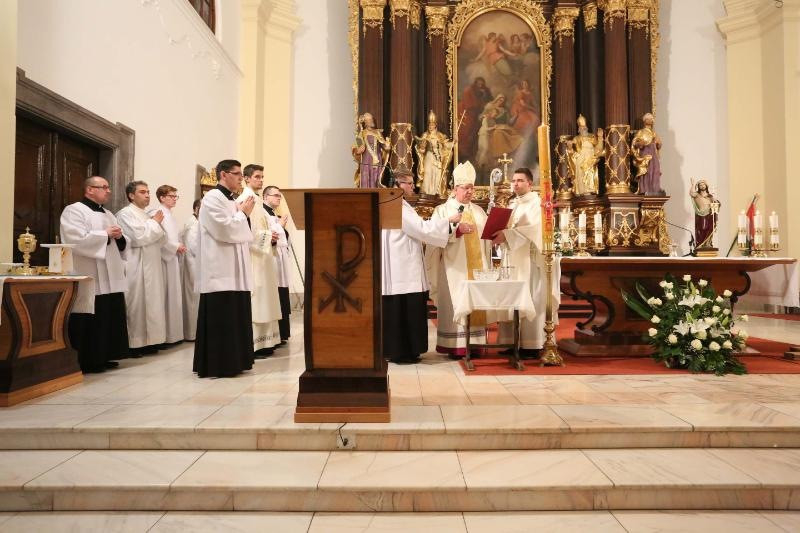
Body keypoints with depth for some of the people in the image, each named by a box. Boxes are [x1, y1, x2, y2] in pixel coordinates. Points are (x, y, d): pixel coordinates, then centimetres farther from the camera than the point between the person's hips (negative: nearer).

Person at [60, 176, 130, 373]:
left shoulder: (108, 215, 21)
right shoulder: (74, 211, -4)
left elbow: (122, 244, 20)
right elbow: (76, 241, -19)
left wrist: (120, 237, -2)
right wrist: (105, 234, -13)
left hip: (111, 279, 8)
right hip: (89, 281, -8)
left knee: (110, 319, 9)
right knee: (90, 324, -5)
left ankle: (103, 357, 18)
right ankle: (86, 362, 4)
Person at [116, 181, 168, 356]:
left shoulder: (147, 215, 18)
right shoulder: (126, 214, -6)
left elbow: (162, 239, 15)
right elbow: (140, 237, -18)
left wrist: (157, 224, -2)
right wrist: (155, 223, -4)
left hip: (152, 266, 8)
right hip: (137, 267, -8)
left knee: (151, 304, 9)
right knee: (137, 304, -5)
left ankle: (148, 341, 16)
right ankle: (134, 344, 2)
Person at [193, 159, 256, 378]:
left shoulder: (231, 200, 19)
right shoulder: (213, 198, -8)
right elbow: (225, 230, -19)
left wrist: (242, 214, 7)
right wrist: (242, 213, -5)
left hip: (235, 271, 9)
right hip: (220, 272, -9)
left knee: (235, 318, 11)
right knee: (221, 320, -6)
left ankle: (233, 362, 18)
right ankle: (216, 365, 2)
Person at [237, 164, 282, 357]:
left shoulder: (258, 200, 18)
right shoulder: (244, 200, -11)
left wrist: (271, 235, 6)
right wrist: (267, 235, -16)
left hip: (263, 254, 10)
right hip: (252, 255, -10)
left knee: (264, 298, 10)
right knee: (254, 299, -9)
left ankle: (262, 342, 16)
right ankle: (251, 345, -5)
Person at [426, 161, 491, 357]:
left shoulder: (479, 211, 17)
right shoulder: (442, 211, 2)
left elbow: (486, 237, 16)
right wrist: (457, 230, -22)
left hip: (477, 266, 5)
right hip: (454, 267, -4)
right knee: (456, 305, -5)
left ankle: (474, 343, 10)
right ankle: (455, 346, 1)